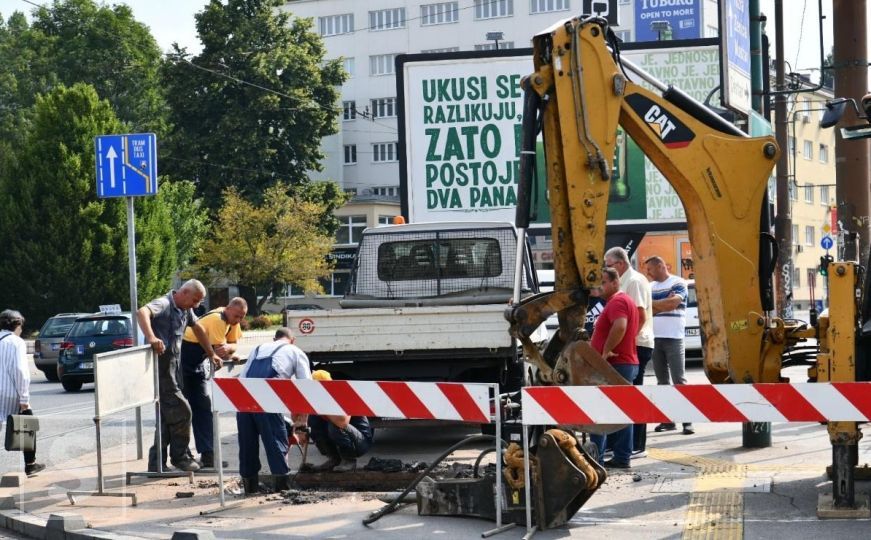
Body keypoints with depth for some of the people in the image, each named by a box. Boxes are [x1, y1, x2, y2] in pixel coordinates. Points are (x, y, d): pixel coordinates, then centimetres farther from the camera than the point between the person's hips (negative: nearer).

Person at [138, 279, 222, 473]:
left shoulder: (185, 310, 13)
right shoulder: (164, 304, -15)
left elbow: (198, 328, 28)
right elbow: (142, 312, -34)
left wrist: (211, 354, 28)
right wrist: (151, 337, -49)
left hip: (171, 367, 10)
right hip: (160, 367, -10)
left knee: (168, 415, 11)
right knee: (181, 411, -7)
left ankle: (157, 464, 15)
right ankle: (180, 456, 6)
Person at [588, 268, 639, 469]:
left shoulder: (616, 302, -14)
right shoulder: (625, 300, 21)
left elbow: (620, 326, -32)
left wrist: (606, 350, -24)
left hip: (614, 365, -11)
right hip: (626, 363, 11)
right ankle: (622, 457, 12)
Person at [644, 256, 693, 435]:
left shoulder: (678, 283, -2)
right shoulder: (650, 287, 15)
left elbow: (673, 303, -18)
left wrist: (652, 304, -8)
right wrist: (664, 304, -11)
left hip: (673, 338, -6)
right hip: (654, 339, 6)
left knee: (679, 380, -8)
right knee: (662, 381, 7)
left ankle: (687, 421, -9)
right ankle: (668, 420, 10)